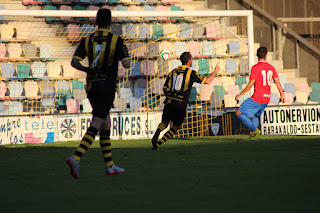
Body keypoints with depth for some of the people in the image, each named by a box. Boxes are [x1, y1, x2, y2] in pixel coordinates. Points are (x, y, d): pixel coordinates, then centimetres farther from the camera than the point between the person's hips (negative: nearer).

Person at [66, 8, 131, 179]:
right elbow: (127, 64, -9)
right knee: (95, 126, -11)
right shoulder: (117, 41, -7)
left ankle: (110, 165, 19)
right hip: (107, 87, -5)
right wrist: (125, 52, 12)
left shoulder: (87, 40, 5)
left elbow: (74, 62, -3)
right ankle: (75, 158, -29)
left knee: (106, 125, 16)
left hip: (91, 87, 5)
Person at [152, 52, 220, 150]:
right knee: (175, 127, 11)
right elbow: (207, 81, -2)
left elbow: (164, 88, 15)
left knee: (164, 123, 16)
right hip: (181, 105, -4)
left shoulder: (173, 72, 11)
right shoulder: (191, 73, -3)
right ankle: (157, 144, -2)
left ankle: (157, 133, -19)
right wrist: (215, 71, 12)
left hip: (169, 102, 4)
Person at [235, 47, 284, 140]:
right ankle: (254, 135, 14)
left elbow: (251, 84, -16)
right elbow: (277, 82, 9)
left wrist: (240, 94, -7)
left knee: (239, 113, 0)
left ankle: (254, 129, -7)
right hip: (267, 99, 7)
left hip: (257, 99, -7)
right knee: (254, 115, 25)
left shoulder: (255, 67, -13)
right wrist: (282, 95, 22)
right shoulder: (271, 67, 5)